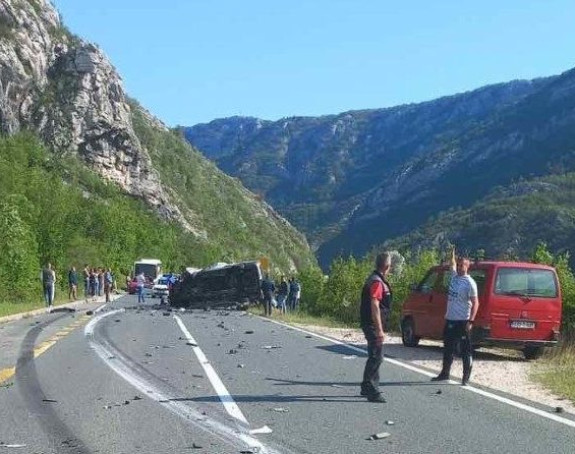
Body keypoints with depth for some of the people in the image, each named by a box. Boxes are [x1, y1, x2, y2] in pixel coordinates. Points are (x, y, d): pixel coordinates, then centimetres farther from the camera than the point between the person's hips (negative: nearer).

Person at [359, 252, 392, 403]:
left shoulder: (377, 280, 15)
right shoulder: (377, 282, -19)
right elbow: (374, 307, -24)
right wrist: (379, 330, -25)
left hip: (370, 324, 11)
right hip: (373, 324, -11)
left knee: (375, 356, 18)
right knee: (376, 356, -9)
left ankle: (368, 387, 28)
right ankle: (371, 391, -8)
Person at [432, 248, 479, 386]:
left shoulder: (470, 283, -12)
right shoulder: (454, 276, 9)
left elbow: (475, 303, -14)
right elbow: (452, 263, 31)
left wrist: (470, 321, -20)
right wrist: (452, 252, 20)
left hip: (462, 321, -8)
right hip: (450, 319, 8)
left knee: (465, 350, -1)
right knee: (448, 348, 17)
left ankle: (466, 377, 3)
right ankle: (445, 373, 28)